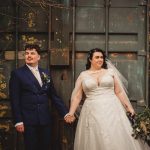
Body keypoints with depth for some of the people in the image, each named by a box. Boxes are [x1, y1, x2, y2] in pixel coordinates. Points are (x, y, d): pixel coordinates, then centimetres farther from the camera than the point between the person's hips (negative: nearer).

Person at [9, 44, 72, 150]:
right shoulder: (17, 73, -2)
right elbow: (15, 99, -5)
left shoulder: (46, 74, 11)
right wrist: (18, 121, -10)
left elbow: (54, 96, 13)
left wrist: (66, 113, 7)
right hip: (28, 120, -4)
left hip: (45, 119, 4)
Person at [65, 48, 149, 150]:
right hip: (92, 112, 0)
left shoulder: (111, 71, 8)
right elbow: (77, 96, 6)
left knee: (117, 140, -2)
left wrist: (129, 107, 4)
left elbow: (119, 92, 9)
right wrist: (71, 113, -4)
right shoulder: (83, 75, 7)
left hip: (112, 110, 0)